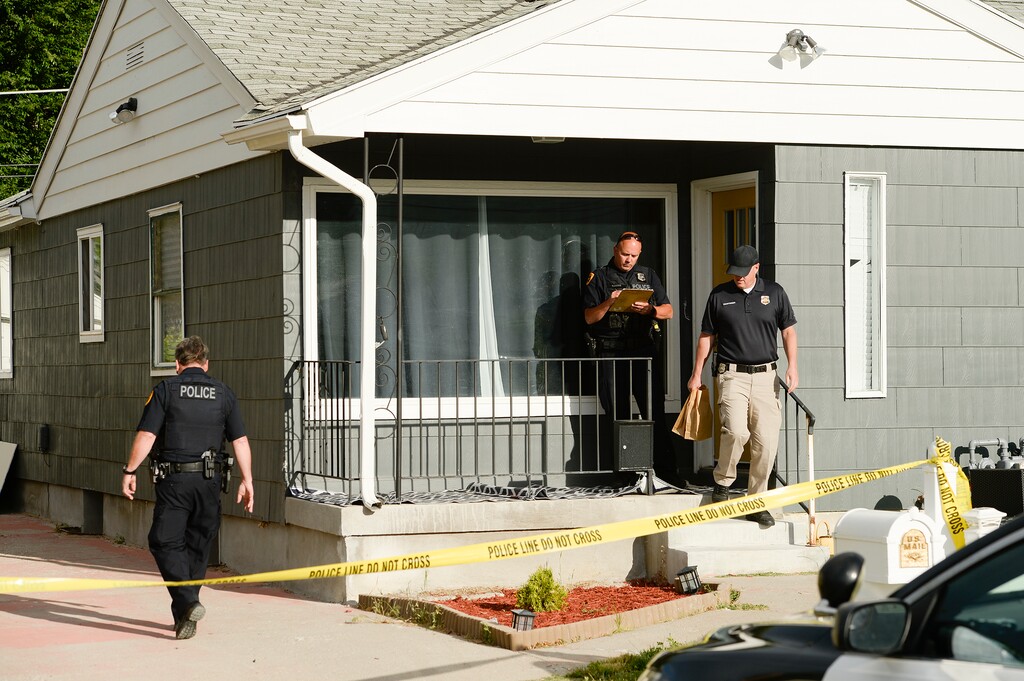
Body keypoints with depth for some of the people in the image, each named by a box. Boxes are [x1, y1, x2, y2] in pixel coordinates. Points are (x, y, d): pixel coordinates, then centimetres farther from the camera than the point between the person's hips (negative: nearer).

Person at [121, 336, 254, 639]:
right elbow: (240, 440, 5)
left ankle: (187, 601, -18)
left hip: (174, 479, -3)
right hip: (210, 480, 3)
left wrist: (130, 471, 3)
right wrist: (247, 481, 10)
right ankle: (183, 614, 19)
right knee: (198, 546, 13)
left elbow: (146, 436, -7)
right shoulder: (223, 393, 7)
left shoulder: (166, 390, -2)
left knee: (165, 542, 1)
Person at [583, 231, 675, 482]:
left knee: (655, 412, -4)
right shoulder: (599, 278, 8)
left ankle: (665, 470, -2)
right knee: (618, 416, 1)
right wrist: (608, 303, -16)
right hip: (611, 354, -1)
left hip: (644, 351, 1)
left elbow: (668, 311, 11)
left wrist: (649, 310, -10)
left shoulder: (648, 276, 15)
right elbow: (589, 317, 2)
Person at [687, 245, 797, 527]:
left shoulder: (774, 293, 8)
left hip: (765, 376, 2)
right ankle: (723, 481, 3)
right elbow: (706, 336, 12)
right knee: (736, 431, -22)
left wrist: (792, 366, 0)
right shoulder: (719, 295, 6)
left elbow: (788, 330, 12)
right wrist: (696, 374, 10)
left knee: (767, 442, -4)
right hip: (732, 375, -2)